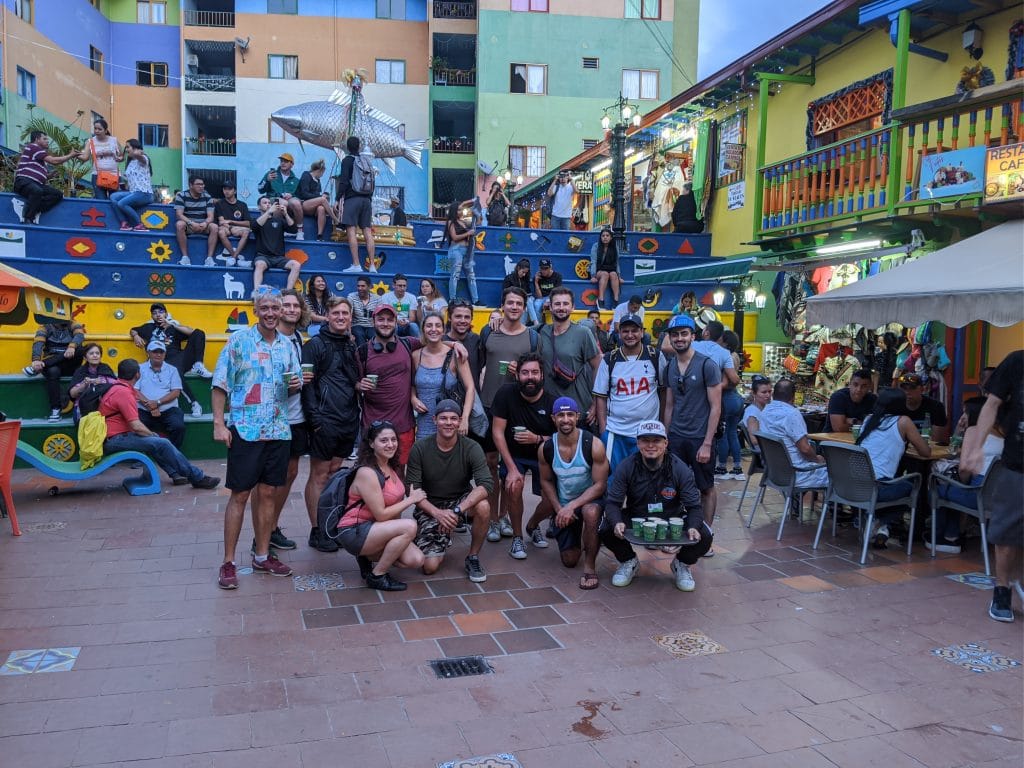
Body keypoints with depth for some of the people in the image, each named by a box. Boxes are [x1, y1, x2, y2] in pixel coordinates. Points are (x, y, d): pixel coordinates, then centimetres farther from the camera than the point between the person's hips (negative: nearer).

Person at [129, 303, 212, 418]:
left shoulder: (173, 327, 25)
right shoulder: (149, 327, 26)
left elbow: (192, 332, 9)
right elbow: (133, 331, 36)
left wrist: (172, 324, 3)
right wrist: (136, 336, 12)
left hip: (180, 357, 3)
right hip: (166, 362, -3)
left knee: (199, 332, -14)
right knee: (176, 372, -42)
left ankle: (198, 366, -25)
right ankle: (194, 403, -37)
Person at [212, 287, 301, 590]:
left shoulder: (288, 346, 10)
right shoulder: (238, 341, -4)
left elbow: (295, 387, 18)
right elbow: (220, 384, -5)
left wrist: (295, 385, -6)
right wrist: (218, 423, -13)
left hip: (278, 431, 4)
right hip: (245, 430, -4)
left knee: (267, 493, 10)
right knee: (239, 495, 0)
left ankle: (262, 556, 22)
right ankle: (228, 562, 9)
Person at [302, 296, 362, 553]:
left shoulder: (352, 346, 14)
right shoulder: (316, 344, -5)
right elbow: (307, 382, -11)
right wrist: (315, 418, -17)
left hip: (349, 421, 6)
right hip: (325, 421, -6)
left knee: (335, 473, 13)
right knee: (319, 475, 1)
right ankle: (317, 532, 8)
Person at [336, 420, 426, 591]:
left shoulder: (391, 467, 6)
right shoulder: (367, 472, -20)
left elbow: (394, 508, 11)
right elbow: (381, 515, -21)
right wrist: (411, 499, -13)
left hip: (375, 528, 8)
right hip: (354, 533, -8)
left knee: (416, 560, -10)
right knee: (409, 526, -28)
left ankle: (367, 556, 12)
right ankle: (377, 576, -11)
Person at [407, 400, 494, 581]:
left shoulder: (471, 448, -14)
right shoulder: (420, 448, -12)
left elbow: (485, 484, -25)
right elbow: (412, 489, -11)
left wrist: (457, 510, -37)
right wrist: (437, 513, -25)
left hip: (461, 501, 0)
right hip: (429, 507, 0)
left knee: (483, 507, -34)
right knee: (430, 566, -15)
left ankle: (473, 558, -9)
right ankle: (444, 540, 23)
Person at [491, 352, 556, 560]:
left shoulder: (552, 402, -16)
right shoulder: (506, 394, -19)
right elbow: (497, 432, -18)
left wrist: (537, 439, -29)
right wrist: (512, 468, -23)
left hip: (543, 454, 1)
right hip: (513, 454, -1)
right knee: (514, 486, -28)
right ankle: (517, 537, -3)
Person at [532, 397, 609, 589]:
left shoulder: (593, 445, -21)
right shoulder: (545, 449, -12)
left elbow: (600, 485, -19)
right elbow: (546, 481, 4)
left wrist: (572, 506, -27)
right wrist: (559, 509, -9)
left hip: (590, 500, -3)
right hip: (563, 506, 3)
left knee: (591, 512, -41)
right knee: (569, 561, 6)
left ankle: (590, 566, -20)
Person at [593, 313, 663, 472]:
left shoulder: (655, 356, 0)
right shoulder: (609, 359, 1)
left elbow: (663, 390, 7)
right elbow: (600, 397, 4)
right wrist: (603, 430, -2)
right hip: (615, 432, 0)